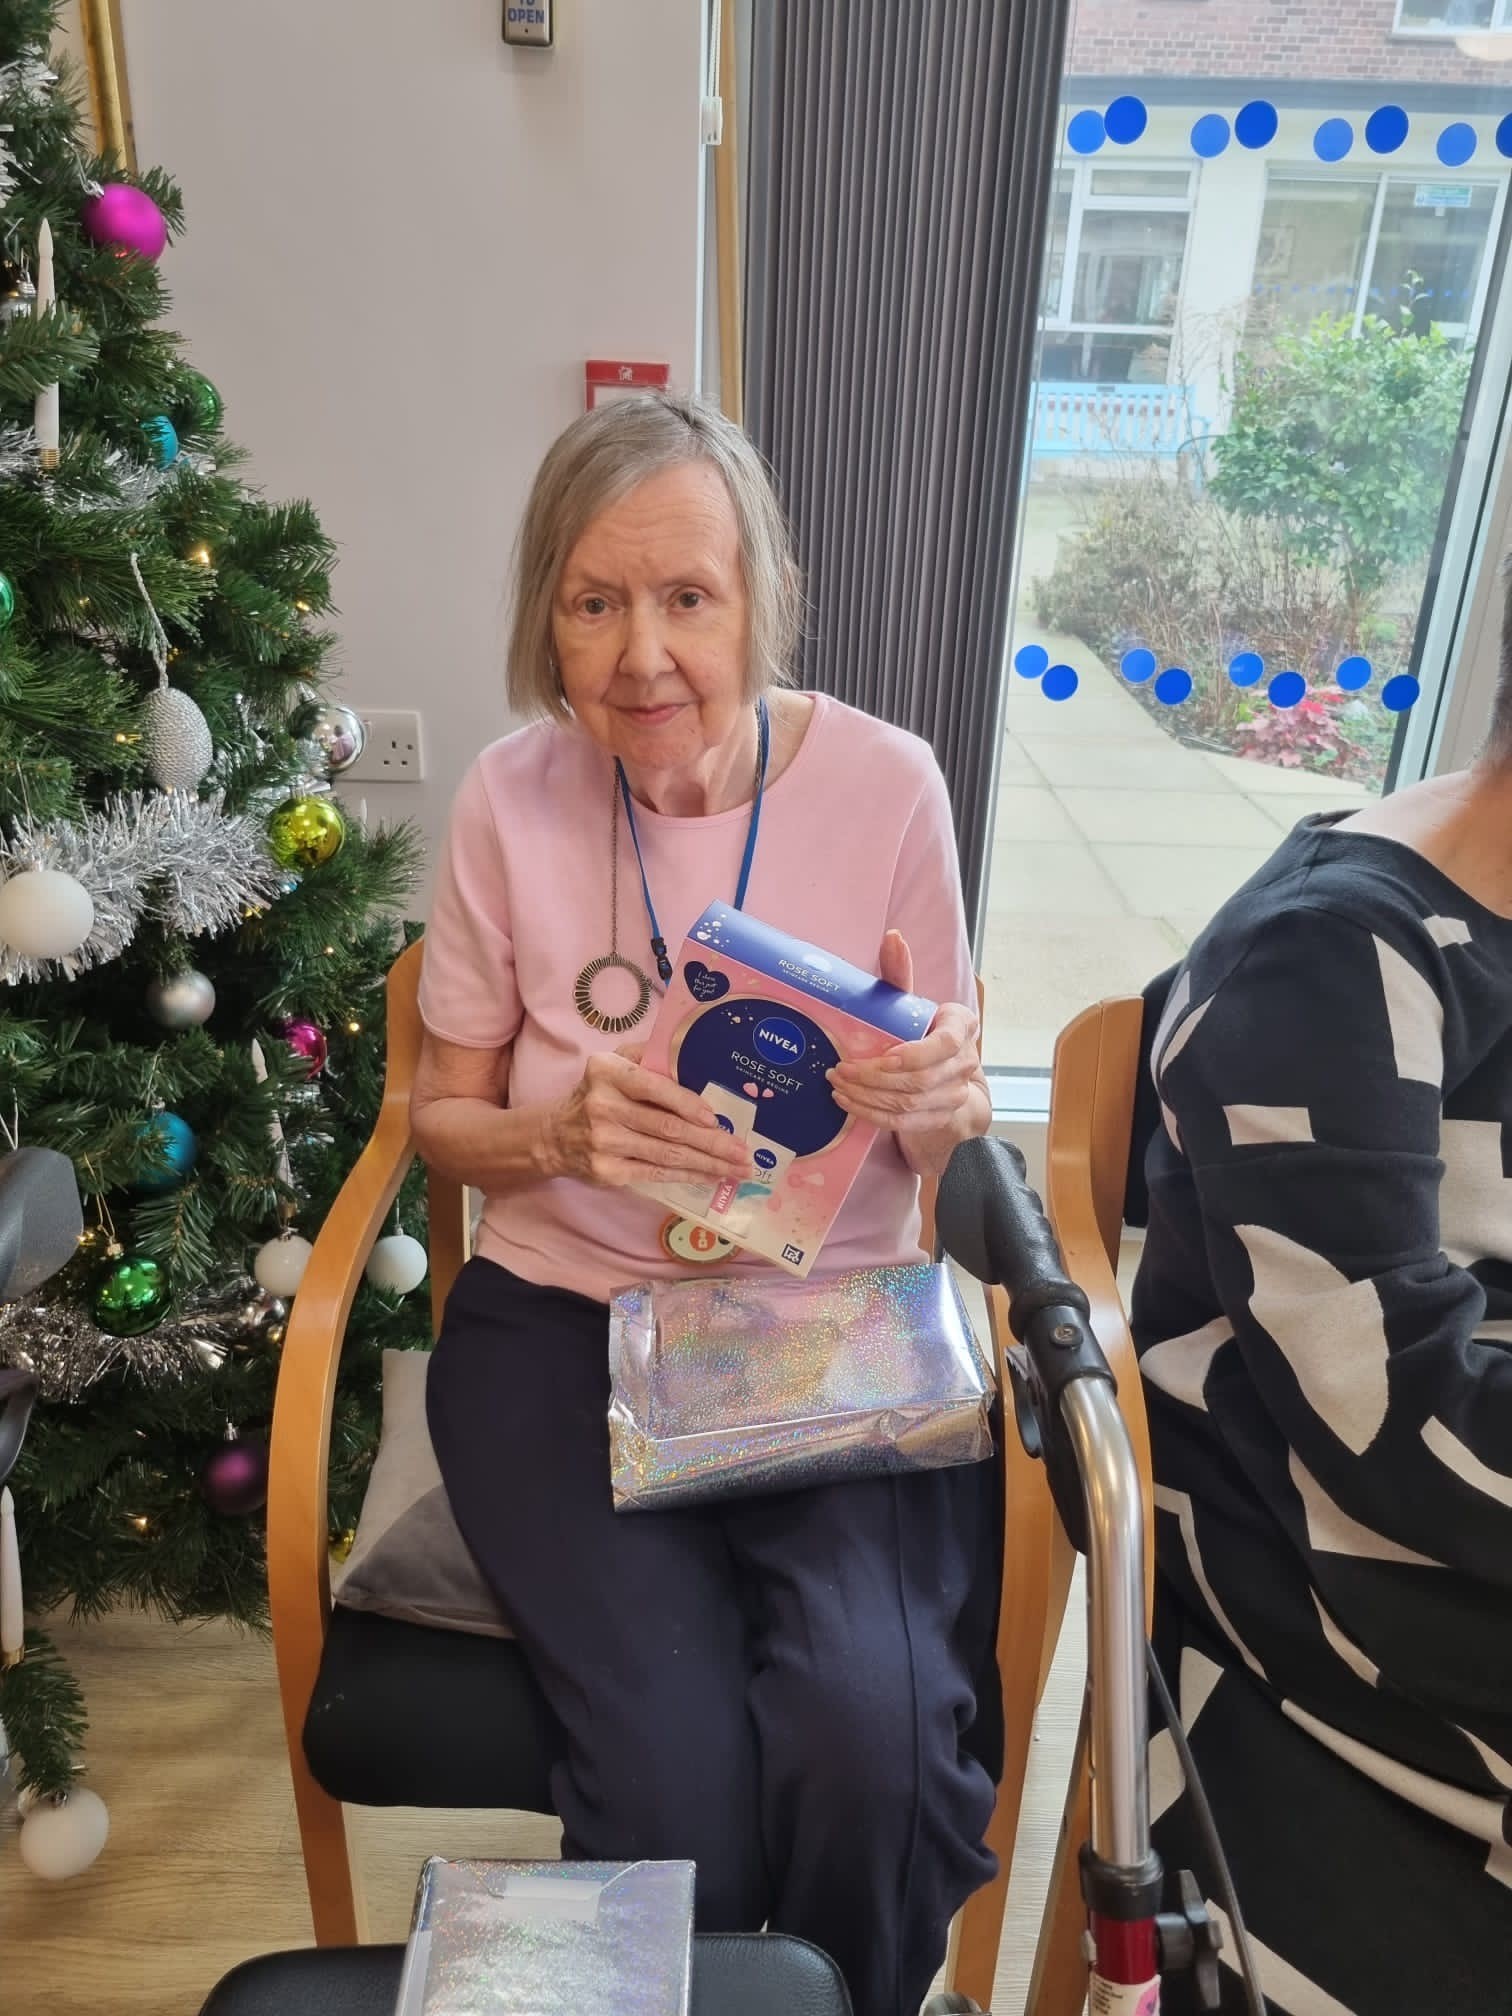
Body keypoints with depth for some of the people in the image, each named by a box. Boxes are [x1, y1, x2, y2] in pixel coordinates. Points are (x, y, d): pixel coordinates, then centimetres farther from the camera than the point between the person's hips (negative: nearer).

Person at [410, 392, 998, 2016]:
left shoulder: (885, 783, -5)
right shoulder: (513, 799, -4)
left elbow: (952, 1139, 3)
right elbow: (443, 1114, 6)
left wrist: (932, 1101, -21)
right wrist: (559, 1133, -16)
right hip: (565, 1320, 0)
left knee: (869, 1741, -23)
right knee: (674, 1776, -19)